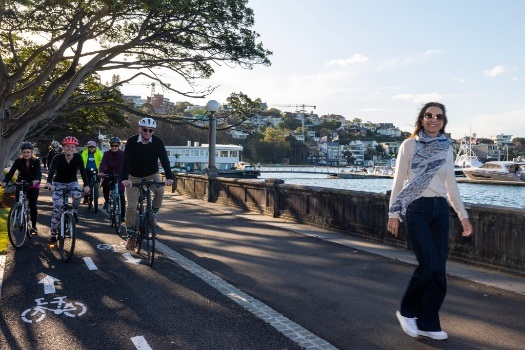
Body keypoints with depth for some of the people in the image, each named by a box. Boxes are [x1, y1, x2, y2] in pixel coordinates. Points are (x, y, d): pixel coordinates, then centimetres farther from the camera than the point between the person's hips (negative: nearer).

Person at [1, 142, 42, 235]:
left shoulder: (36, 161, -14)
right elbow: (11, 172, -22)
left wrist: (36, 180, -51)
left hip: (33, 186, -2)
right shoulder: (18, 161, -11)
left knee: (32, 205, -4)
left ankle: (34, 226, 7)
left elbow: (39, 172, -28)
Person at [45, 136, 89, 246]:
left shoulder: (78, 157, -16)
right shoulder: (58, 158, -20)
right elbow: (52, 170, -35)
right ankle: (53, 235, 2)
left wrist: (86, 185, -40)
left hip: (72, 182, 1)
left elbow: (82, 171, -25)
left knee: (77, 195, -33)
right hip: (58, 183, -1)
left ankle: (74, 211, -1)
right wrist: (49, 182, -54)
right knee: (57, 209, -10)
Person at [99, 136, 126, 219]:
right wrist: (101, 172, -37)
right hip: (109, 174, 1)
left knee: (121, 196, -6)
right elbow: (103, 163, -17)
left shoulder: (123, 154, -7)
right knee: (105, 186, -26)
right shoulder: (106, 154, -4)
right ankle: (106, 200, 8)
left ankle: (122, 216, 2)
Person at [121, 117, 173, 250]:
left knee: (160, 191, -30)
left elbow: (164, 159, -24)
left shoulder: (157, 142, -15)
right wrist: (124, 178, -42)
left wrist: (169, 177, -38)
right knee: (131, 206, -6)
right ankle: (131, 236, 6)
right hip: (134, 177, -1)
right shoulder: (132, 141, -19)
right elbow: (126, 160, -27)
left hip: (152, 174, 1)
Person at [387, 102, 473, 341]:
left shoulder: (447, 148, 11)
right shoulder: (409, 145, -1)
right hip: (416, 209, -5)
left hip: (441, 210, 5)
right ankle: (407, 311, 12)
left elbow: (451, 185, 15)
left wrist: (463, 215, 11)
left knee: (438, 270, 3)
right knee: (429, 266, -12)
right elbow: (398, 181, -2)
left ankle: (428, 324, 16)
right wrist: (393, 214, -7)